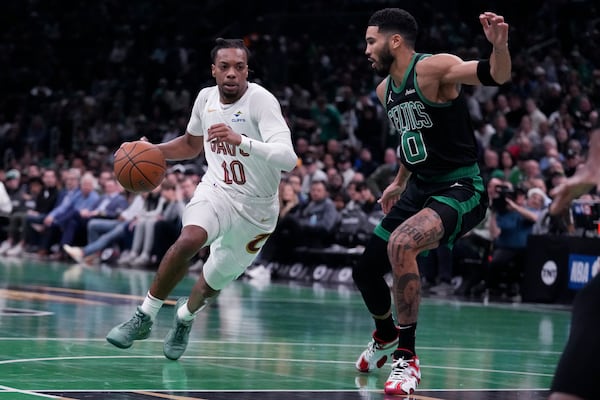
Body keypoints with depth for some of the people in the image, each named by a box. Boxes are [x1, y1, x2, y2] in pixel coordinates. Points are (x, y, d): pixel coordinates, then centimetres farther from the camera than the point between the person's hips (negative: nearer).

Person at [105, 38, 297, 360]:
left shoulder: (261, 100, -22)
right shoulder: (206, 98, -5)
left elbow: (288, 159, -35)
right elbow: (191, 143, 17)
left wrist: (241, 141, -48)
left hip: (257, 208, -2)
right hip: (217, 190, 2)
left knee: (215, 280, 12)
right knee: (190, 239, -31)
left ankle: (185, 316, 48)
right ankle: (144, 318, -16)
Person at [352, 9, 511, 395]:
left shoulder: (433, 68, -16)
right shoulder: (385, 90, 9)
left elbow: (497, 76, -31)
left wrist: (500, 45, -51)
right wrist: (400, 182, 31)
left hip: (461, 188, -9)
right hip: (420, 189, 9)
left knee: (401, 244, -35)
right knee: (365, 271, 14)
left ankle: (407, 358, -25)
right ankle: (386, 337, 47)